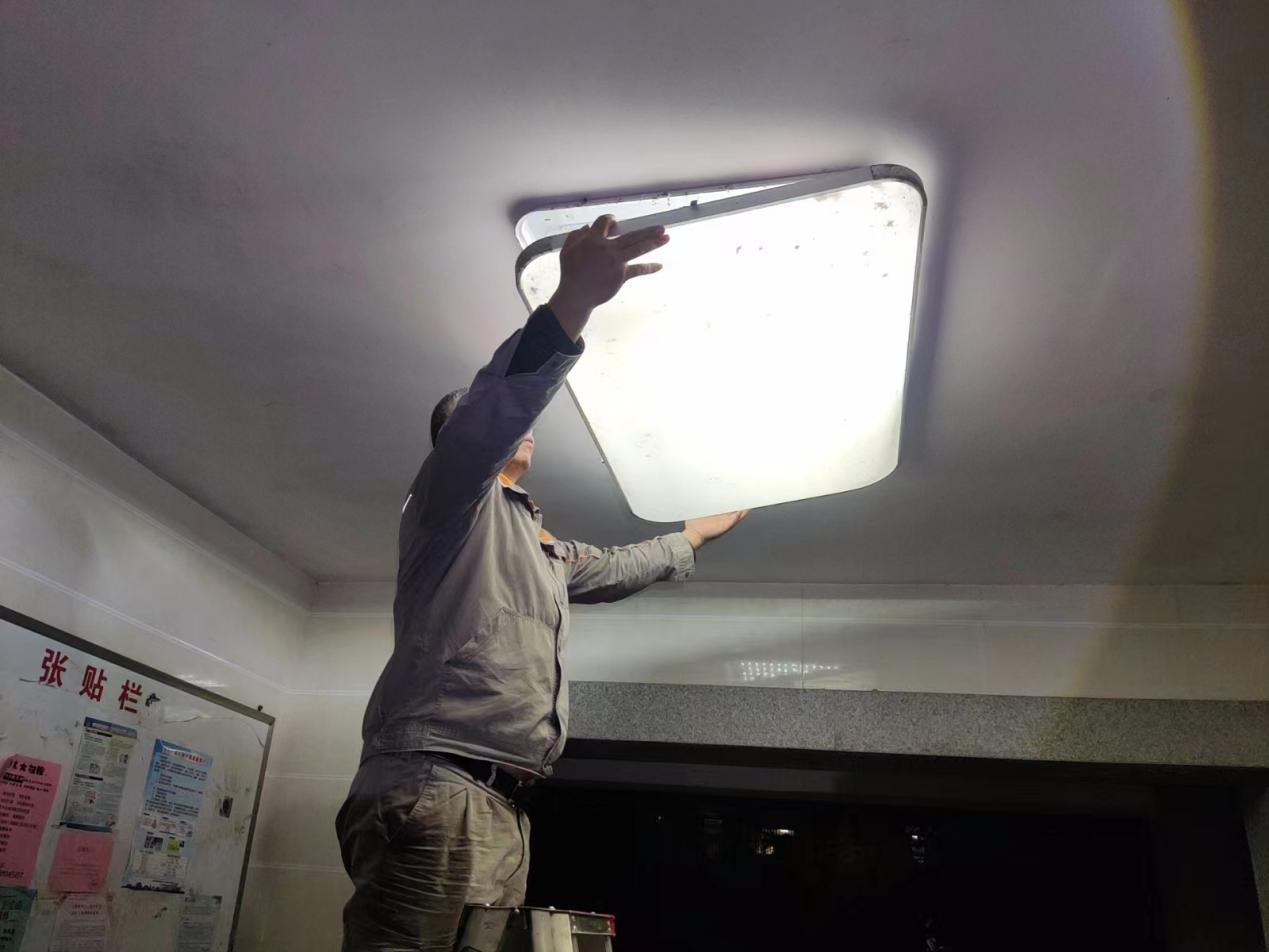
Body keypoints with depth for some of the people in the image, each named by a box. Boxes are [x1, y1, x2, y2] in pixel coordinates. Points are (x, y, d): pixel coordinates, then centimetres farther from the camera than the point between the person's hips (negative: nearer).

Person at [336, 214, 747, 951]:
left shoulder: (541, 547, 31)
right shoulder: (456, 499, 3)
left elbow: (616, 569, 47)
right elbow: (493, 409, -18)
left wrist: (697, 533, 57)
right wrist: (573, 304, -33)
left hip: (500, 809, 9)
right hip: (434, 794, -9)